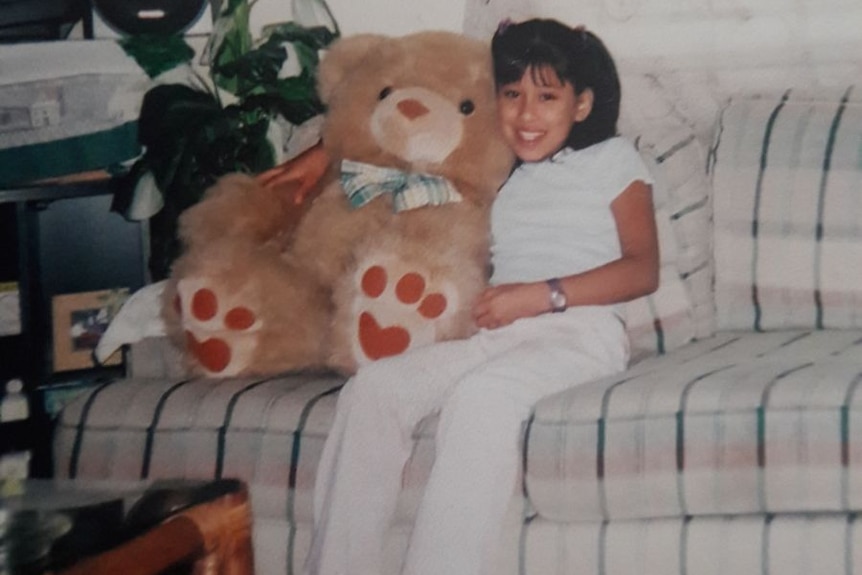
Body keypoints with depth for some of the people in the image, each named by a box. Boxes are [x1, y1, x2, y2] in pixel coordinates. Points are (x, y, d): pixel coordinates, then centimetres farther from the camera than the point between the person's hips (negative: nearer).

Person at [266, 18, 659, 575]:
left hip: (581, 331, -5)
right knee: (374, 387, -20)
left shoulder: (611, 159, 11)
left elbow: (642, 268, 0)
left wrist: (543, 294, -12)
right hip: (496, 337, 5)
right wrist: (329, 154, 17)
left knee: (483, 392, -36)